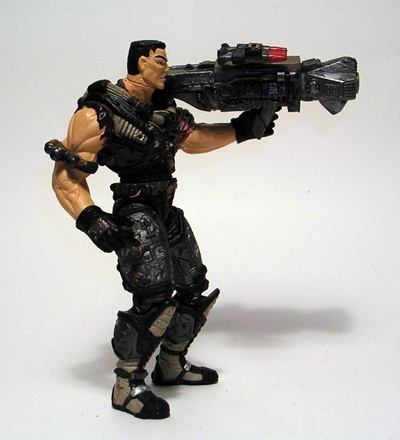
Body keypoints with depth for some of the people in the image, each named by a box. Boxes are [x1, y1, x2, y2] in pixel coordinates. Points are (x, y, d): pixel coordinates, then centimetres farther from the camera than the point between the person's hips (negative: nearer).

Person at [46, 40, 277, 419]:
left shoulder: (163, 108, 9)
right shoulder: (99, 112, -14)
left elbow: (194, 139, 21)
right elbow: (65, 176, -15)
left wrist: (241, 129, 10)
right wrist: (89, 217, -30)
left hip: (167, 213, 9)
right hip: (136, 216, -9)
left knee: (194, 290, 15)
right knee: (154, 297, -23)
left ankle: (171, 366, 34)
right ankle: (128, 386, -6)